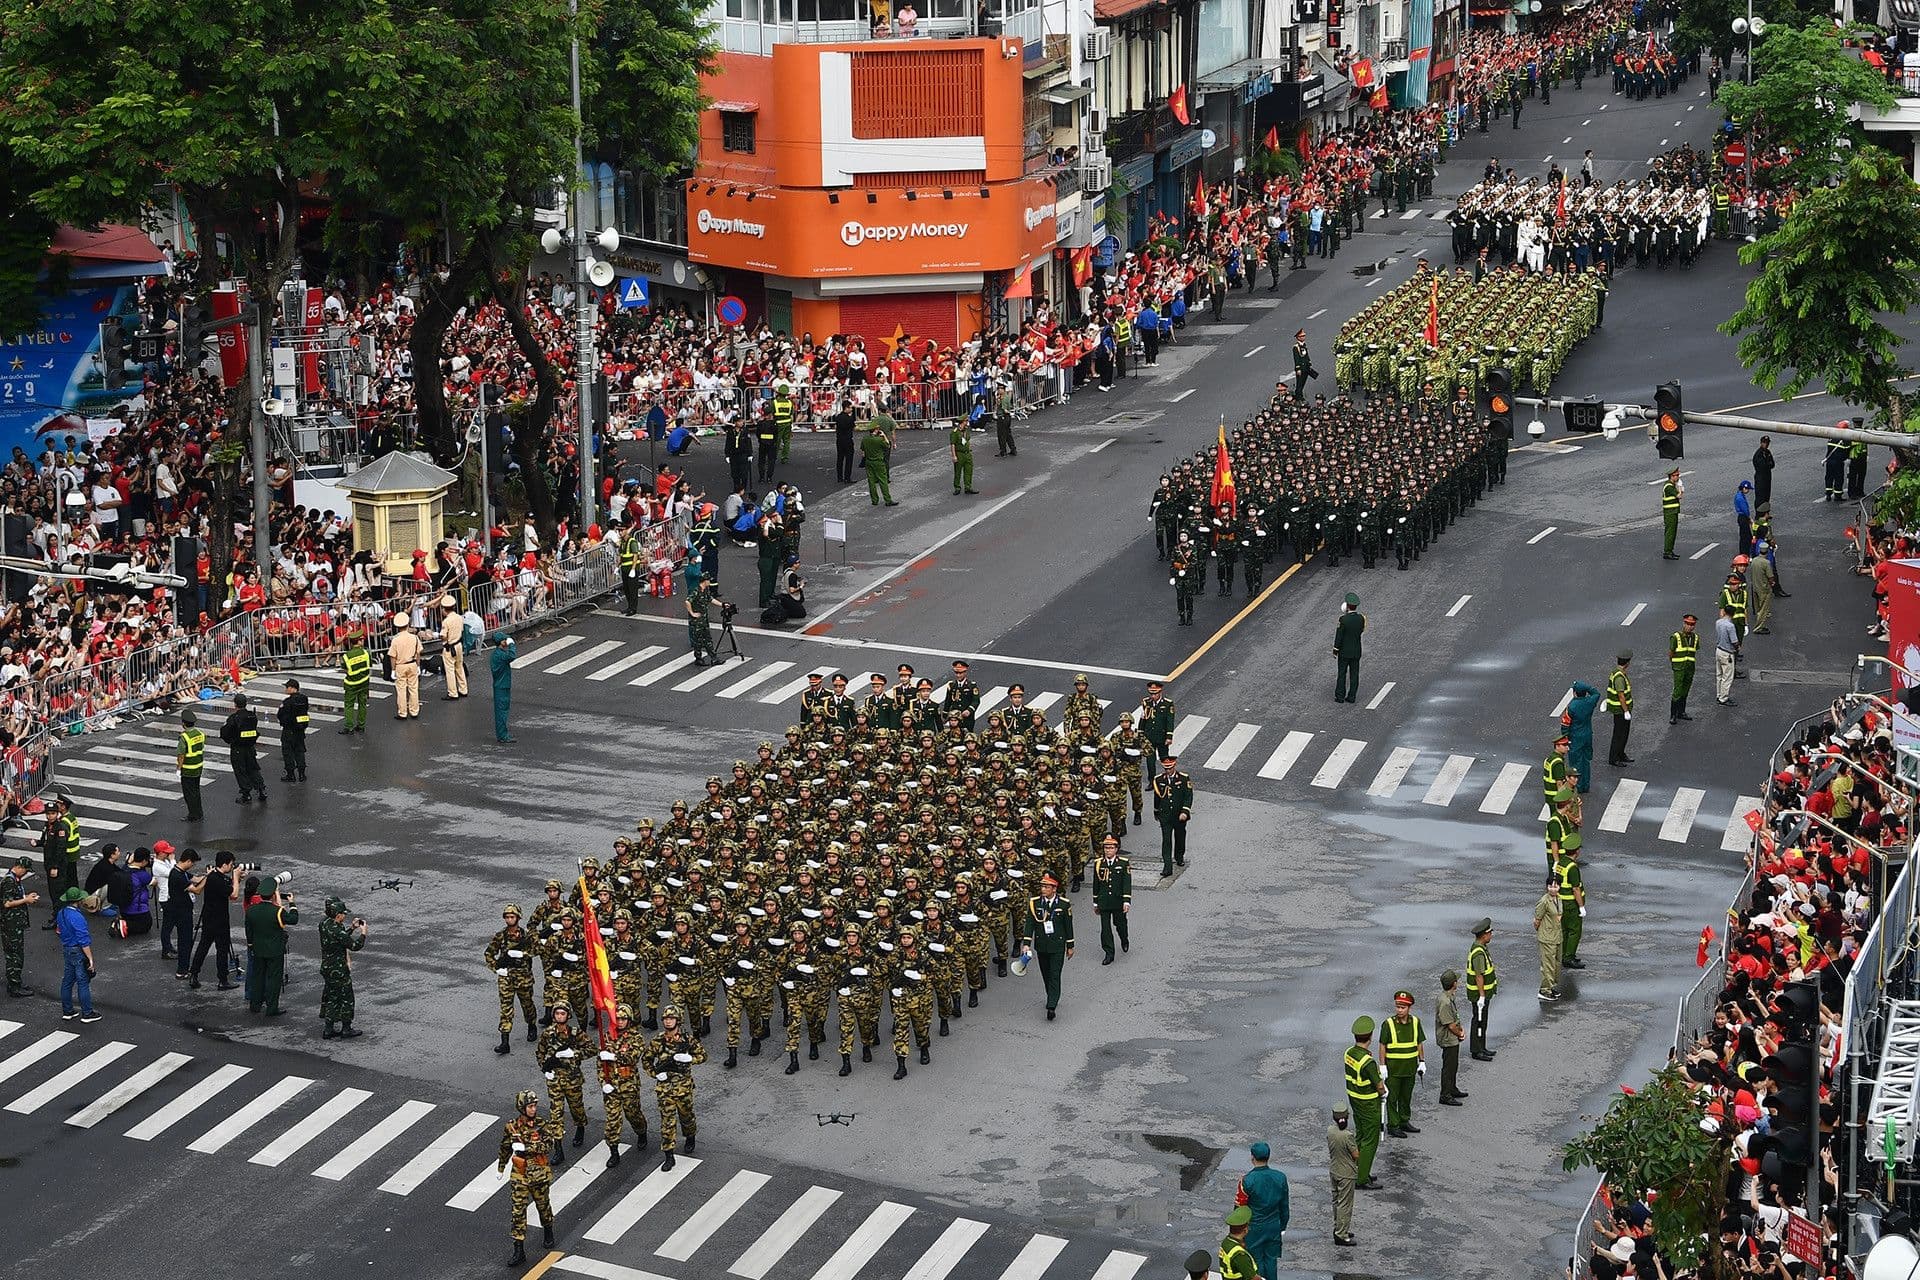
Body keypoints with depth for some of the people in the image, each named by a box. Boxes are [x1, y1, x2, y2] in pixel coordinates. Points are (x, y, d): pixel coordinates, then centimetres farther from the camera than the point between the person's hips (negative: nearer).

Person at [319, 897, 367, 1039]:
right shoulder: (337, 930, -25)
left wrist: (352, 927, 13)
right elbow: (355, 946, -19)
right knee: (346, 997, 6)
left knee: (331, 997, 16)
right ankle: (346, 1029, 15)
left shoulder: (324, 924, 2)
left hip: (326, 967, 9)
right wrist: (363, 932, -7)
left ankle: (328, 1029, 19)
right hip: (338, 970, -9)